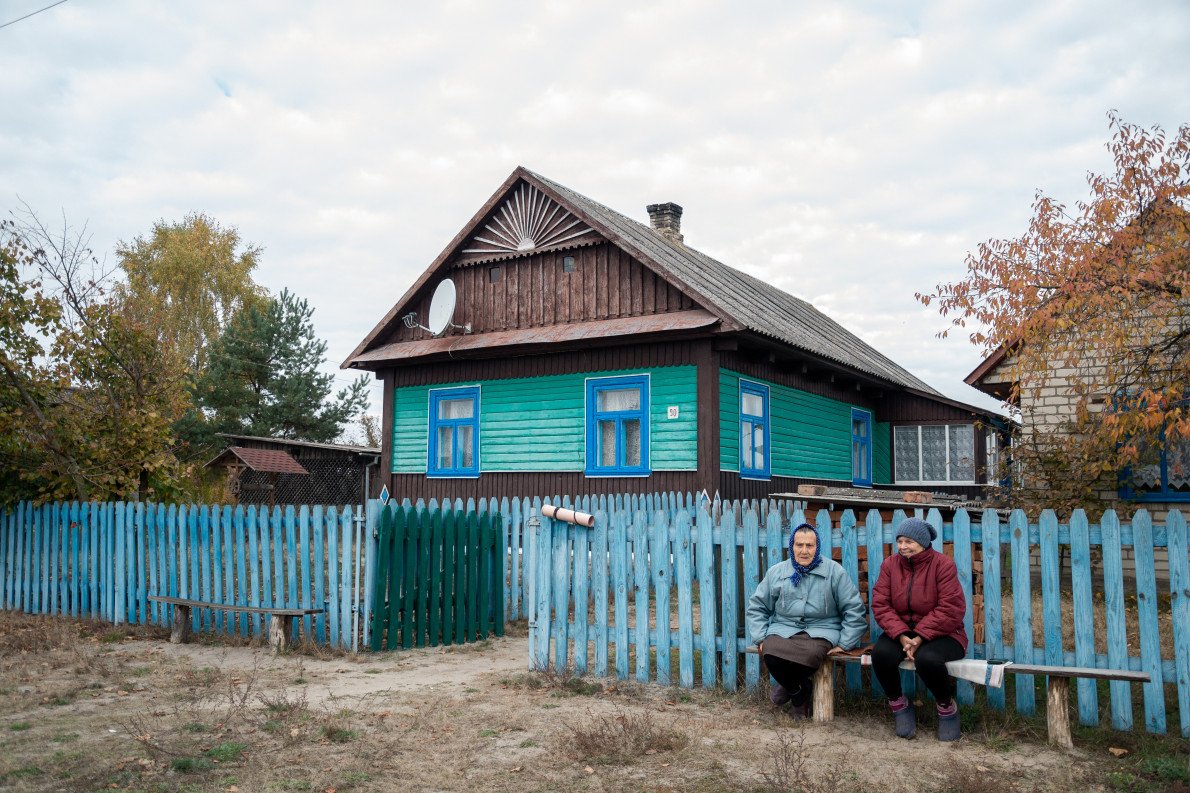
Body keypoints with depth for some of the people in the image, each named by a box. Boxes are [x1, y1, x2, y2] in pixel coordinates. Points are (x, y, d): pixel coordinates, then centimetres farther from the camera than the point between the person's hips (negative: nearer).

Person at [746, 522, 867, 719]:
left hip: (820, 631, -2)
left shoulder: (834, 571, 5)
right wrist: (760, 639, 2)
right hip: (783, 629, 2)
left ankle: (787, 685, 2)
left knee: (811, 655, -37)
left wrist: (844, 644, -2)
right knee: (771, 652, -33)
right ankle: (799, 692, 2)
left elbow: (854, 609, 5)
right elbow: (756, 607, 16)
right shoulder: (776, 572, 11)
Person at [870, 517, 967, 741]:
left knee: (927, 658, -35)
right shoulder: (890, 564, 3)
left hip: (940, 633, -3)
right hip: (901, 631, 3)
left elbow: (950, 609, -16)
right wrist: (901, 635, -20)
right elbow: (880, 604, -4)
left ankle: (947, 707, -3)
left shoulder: (943, 564, -8)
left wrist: (921, 637, -23)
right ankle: (898, 705, 0)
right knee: (881, 653, -27)